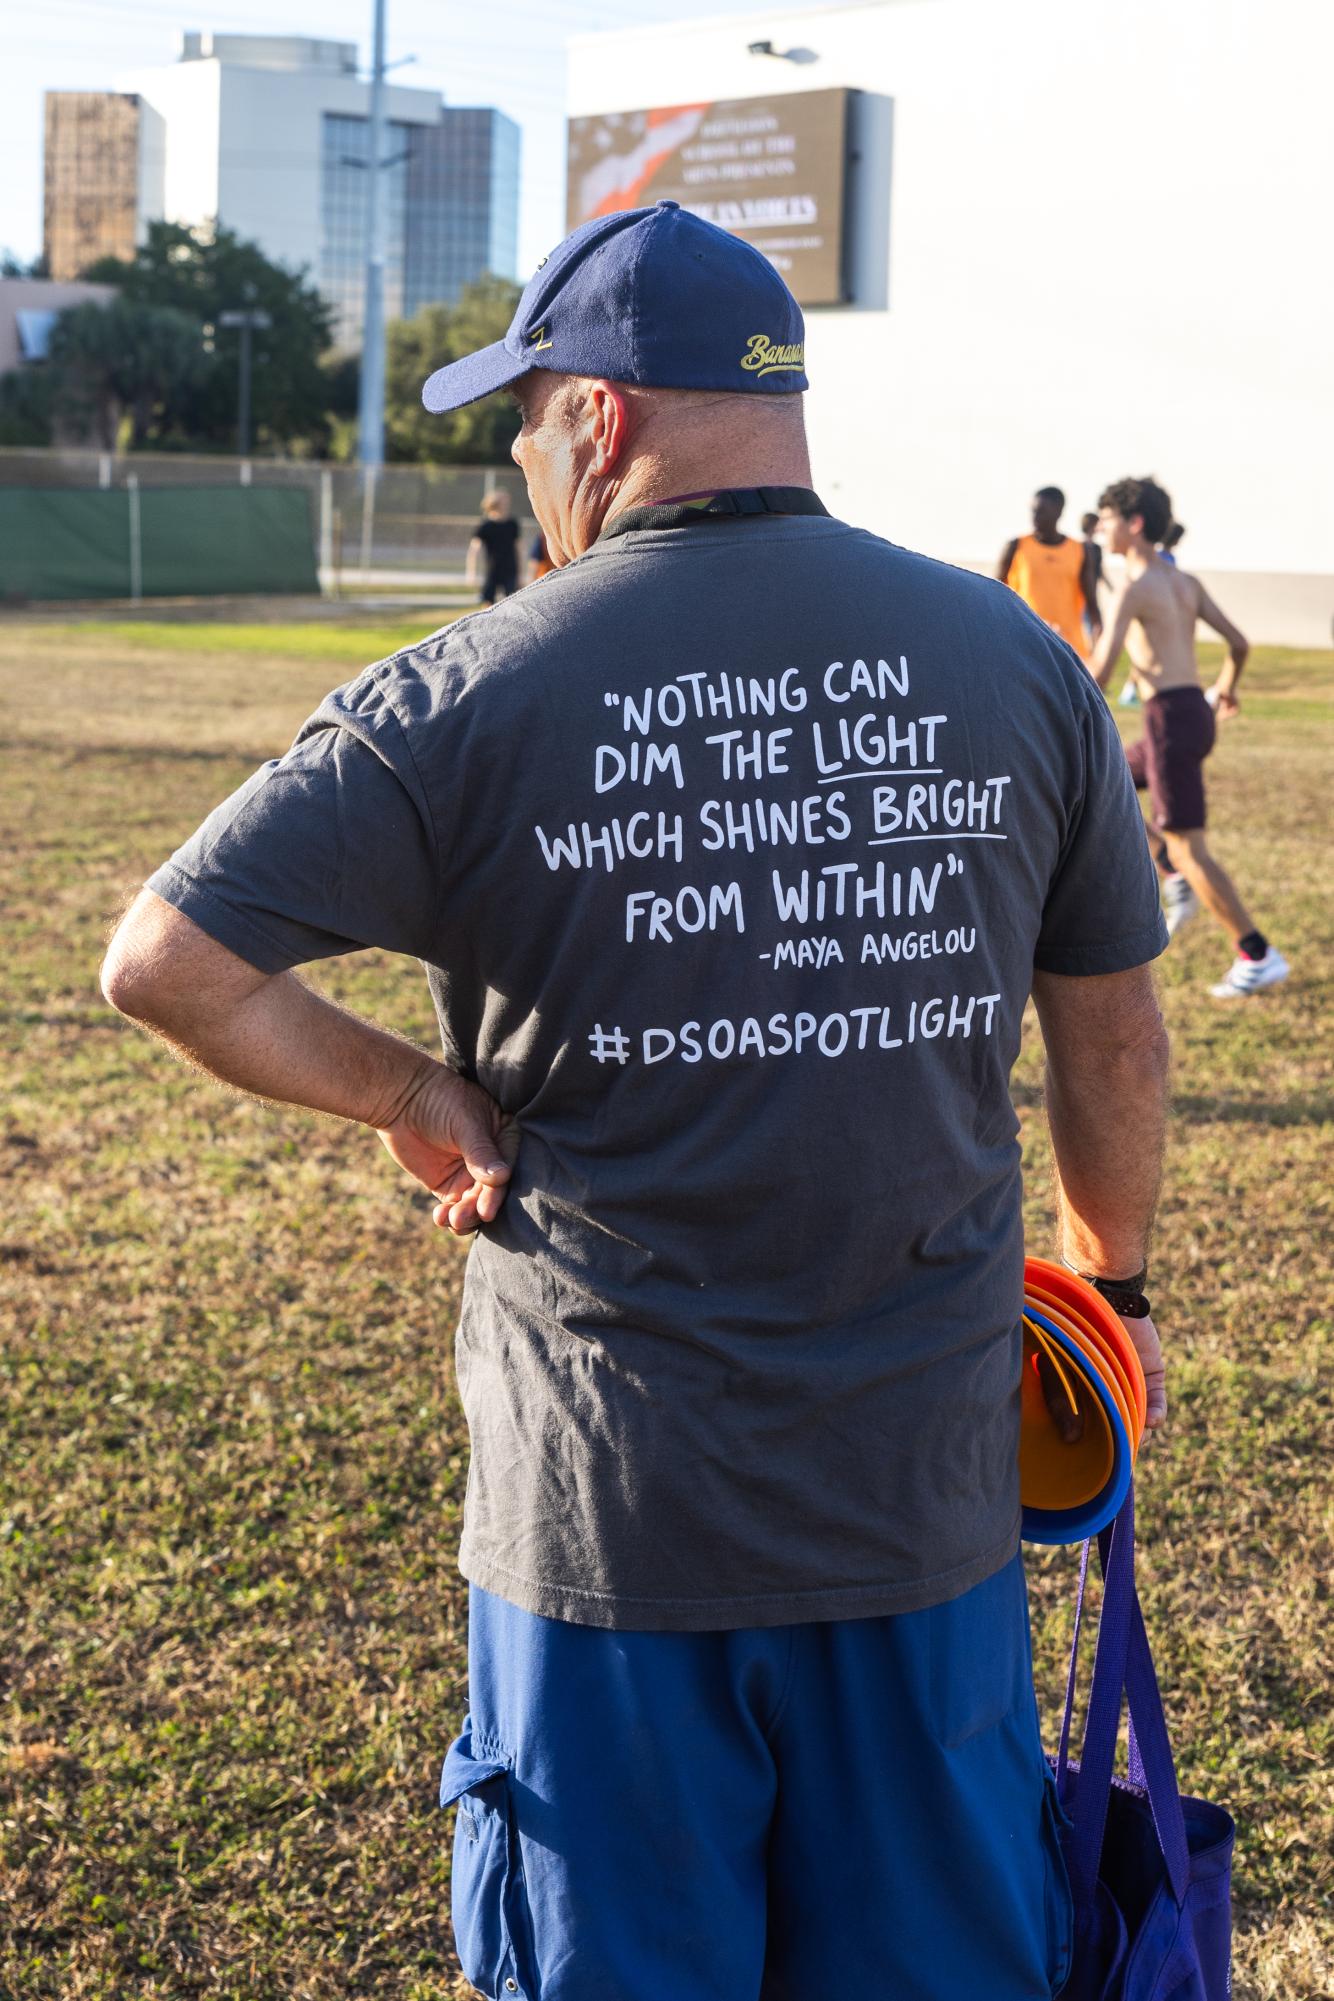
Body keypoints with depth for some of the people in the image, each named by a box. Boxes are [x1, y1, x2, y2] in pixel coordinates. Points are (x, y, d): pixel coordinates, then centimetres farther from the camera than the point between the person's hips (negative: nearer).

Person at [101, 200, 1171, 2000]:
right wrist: (1113, 1278, 24)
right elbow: (1113, 1037, 9)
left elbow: (164, 962, -14)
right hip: (924, 1508, 3)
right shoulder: (1017, 659, 0)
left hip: (610, 1520, -2)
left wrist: (406, 1092, 0)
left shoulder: (475, 699, -10)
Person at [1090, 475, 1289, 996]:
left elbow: (1099, 673, -18)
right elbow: (1238, 643, 18)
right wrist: (1226, 688, 38)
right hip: (1196, 715, 9)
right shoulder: (1186, 582, 13)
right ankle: (1177, 881, 15)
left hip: (1171, 720, -9)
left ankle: (1258, 957, -2)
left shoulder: (1134, 587, -12)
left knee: (1187, 850, -4)